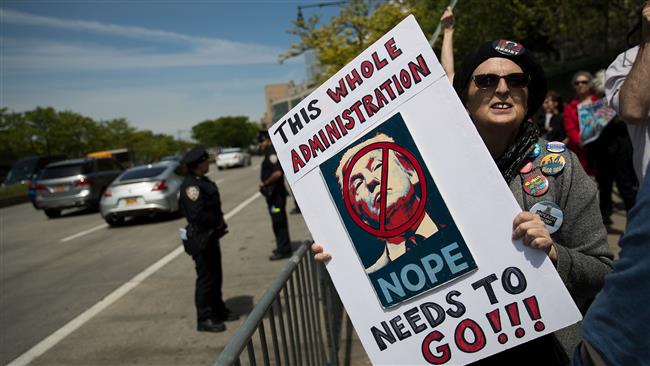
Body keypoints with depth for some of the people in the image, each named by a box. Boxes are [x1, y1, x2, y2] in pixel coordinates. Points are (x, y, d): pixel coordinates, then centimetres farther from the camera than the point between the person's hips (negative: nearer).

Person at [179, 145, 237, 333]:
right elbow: (197, 215, -26)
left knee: (216, 275, 19)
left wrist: (219, 222, 2)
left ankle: (218, 310, 33)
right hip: (200, 238, -10)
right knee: (205, 278, -1)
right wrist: (218, 221, -13)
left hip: (211, 235, 10)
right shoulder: (191, 186, -20)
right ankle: (204, 319, 11)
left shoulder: (202, 181, 11)